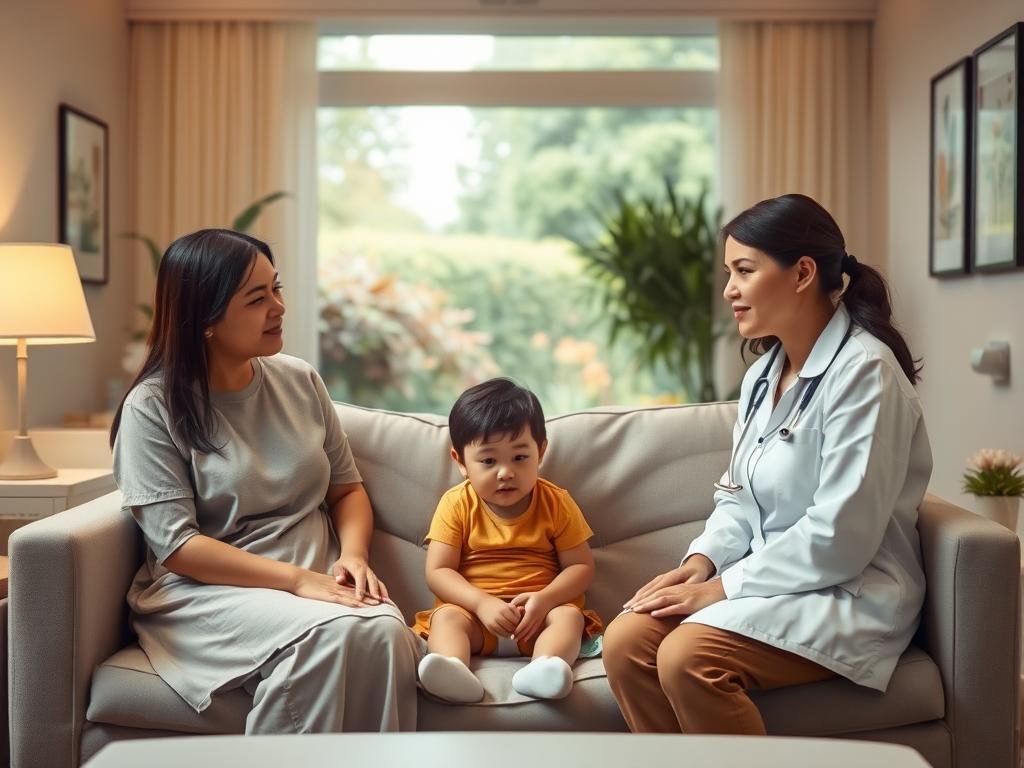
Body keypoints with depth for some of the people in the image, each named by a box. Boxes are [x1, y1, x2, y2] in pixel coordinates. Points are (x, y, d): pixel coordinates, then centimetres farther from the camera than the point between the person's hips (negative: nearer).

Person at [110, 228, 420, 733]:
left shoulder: (299, 380, 9)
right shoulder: (152, 408, -5)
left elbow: (347, 488, 17)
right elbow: (176, 545, -12)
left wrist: (353, 555, -5)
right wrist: (297, 579, -19)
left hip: (319, 579, 4)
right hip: (207, 591, -4)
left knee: (386, 632, -30)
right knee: (330, 633, -34)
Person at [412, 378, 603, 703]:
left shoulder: (556, 503, 1)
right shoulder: (457, 505, -1)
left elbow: (581, 566, 0)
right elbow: (438, 571, -6)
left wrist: (544, 600, -20)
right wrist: (482, 603, -23)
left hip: (540, 613, 0)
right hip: (474, 610, 0)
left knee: (570, 616, -27)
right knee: (446, 616, -27)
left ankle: (542, 668, -57)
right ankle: (454, 669, -57)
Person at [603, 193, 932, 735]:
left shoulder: (862, 370, -16)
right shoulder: (764, 374, 11)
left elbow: (839, 537, -21)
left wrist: (722, 587, -18)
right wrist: (702, 560, -4)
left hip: (848, 594, -8)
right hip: (769, 581, 8)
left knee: (687, 657, -29)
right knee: (625, 641, -15)